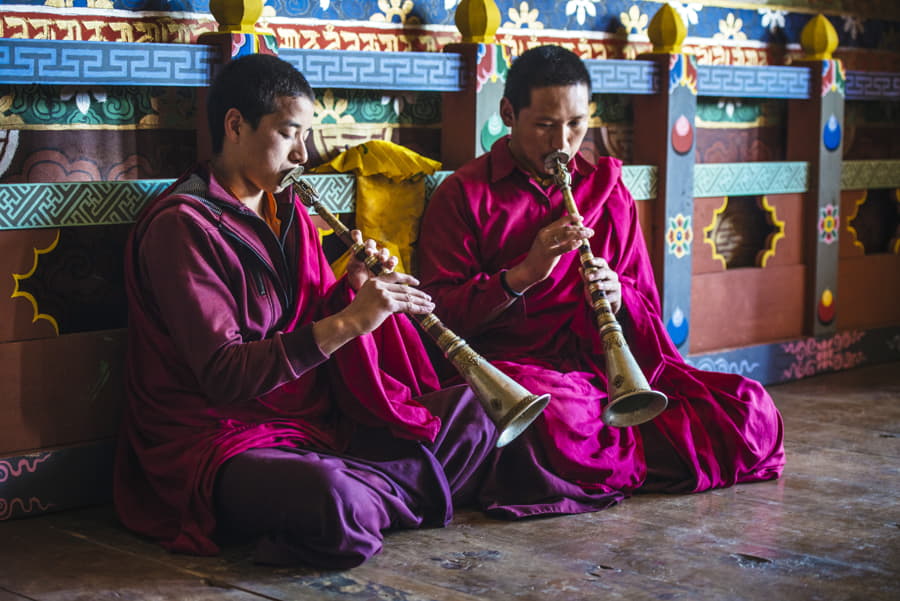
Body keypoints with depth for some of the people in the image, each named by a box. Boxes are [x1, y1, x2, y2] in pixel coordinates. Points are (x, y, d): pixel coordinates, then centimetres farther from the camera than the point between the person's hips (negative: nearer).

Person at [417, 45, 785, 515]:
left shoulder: (607, 190, 17)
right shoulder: (464, 194, 4)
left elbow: (646, 309, 16)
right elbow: (440, 312, -4)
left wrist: (617, 297, -8)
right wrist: (522, 275, -18)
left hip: (604, 368, 4)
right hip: (514, 367, -4)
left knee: (752, 409, -16)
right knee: (558, 417, -41)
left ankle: (600, 465, -10)